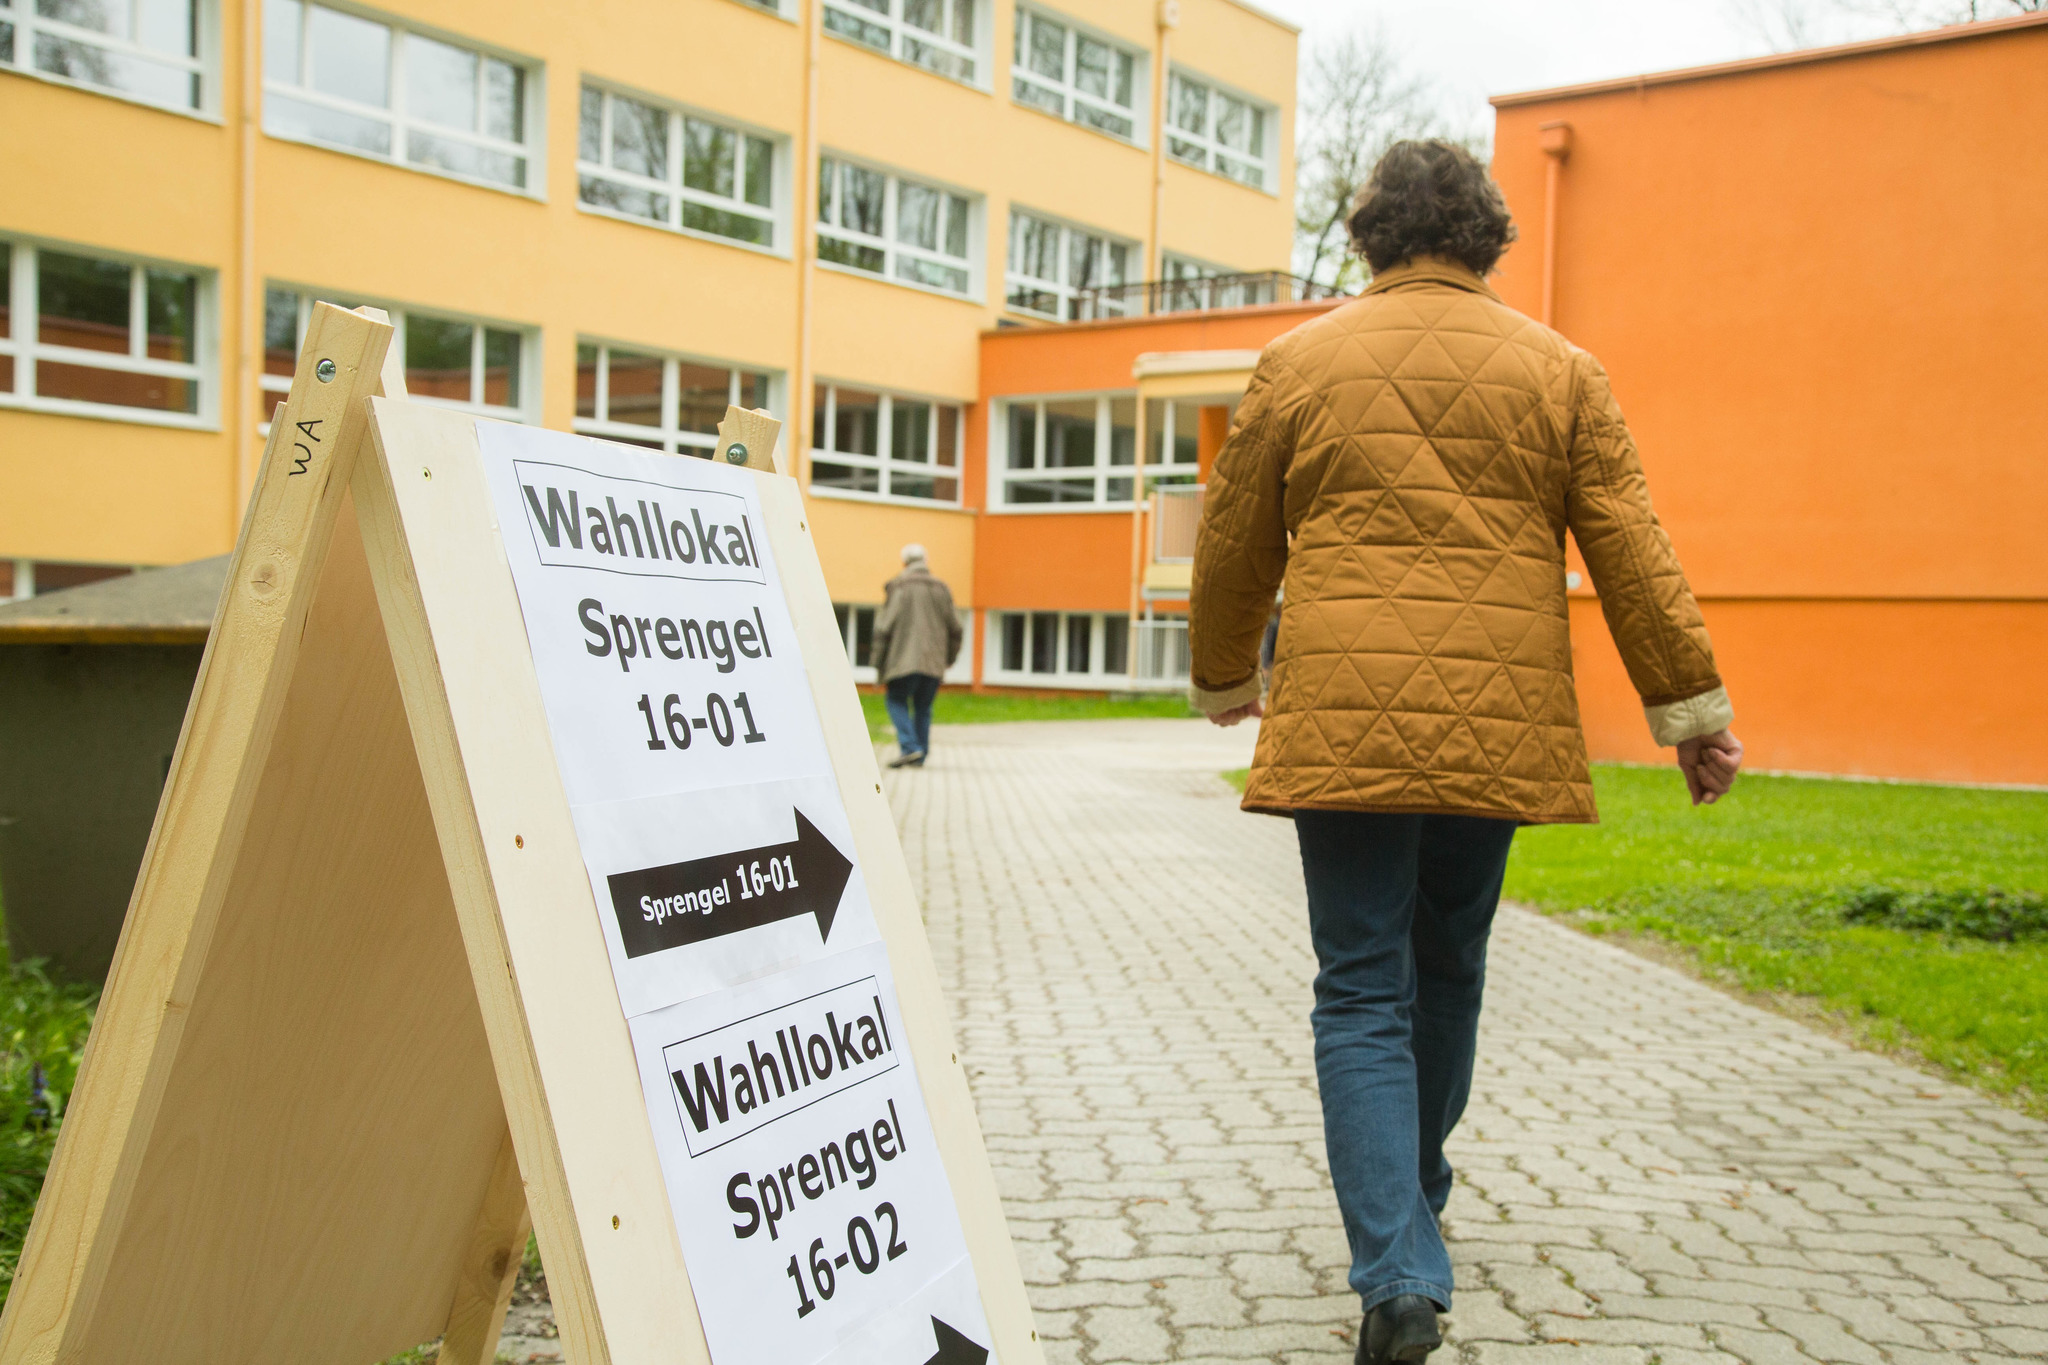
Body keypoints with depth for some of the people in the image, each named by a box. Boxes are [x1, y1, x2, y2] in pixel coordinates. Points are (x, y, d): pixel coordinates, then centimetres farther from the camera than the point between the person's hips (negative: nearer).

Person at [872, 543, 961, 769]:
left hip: (904, 659, -4)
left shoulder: (897, 587, -3)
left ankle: (909, 747, -11)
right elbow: (955, 627, 10)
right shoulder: (941, 589, 8)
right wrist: (950, 657, 23)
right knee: (923, 707, 11)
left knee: (897, 701, 7)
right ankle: (920, 756, 8)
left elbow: (884, 627, -6)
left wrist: (879, 664, -1)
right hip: (934, 663, 4)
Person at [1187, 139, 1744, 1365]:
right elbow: (1632, 550, 1)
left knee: (1364, 994, 1)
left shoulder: (1299, 365, 5)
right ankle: (1414, 1200, 37)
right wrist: (1694, 710, 5)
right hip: (1497, 724, 2)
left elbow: (1233, 546, 10)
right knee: (1449, 970, 19)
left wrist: (1225, 680, 26)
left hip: (1344, 718, -2)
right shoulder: (1556, 370, 6)